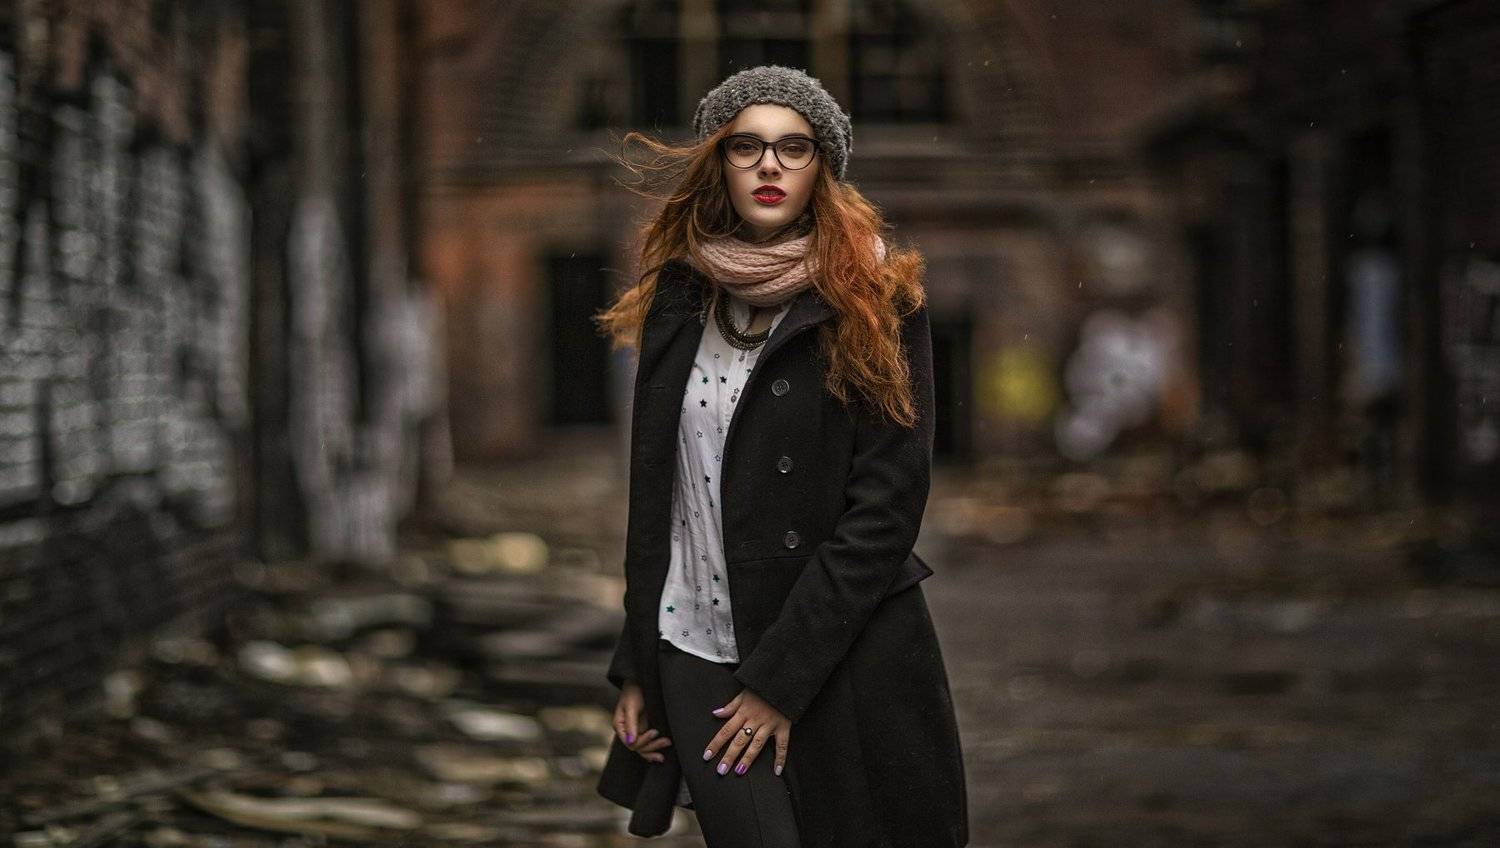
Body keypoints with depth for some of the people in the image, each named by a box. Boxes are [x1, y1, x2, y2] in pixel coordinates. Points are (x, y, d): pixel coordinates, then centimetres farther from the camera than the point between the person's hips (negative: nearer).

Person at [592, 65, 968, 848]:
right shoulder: (680, 301, 7)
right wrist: (636, 667, 9)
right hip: (698, 660, 3)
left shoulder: (876, 306, -4)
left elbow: (887, 502, -11)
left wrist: (783, 677, -14)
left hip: (841, 664, -3)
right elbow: (653, 496, 13)